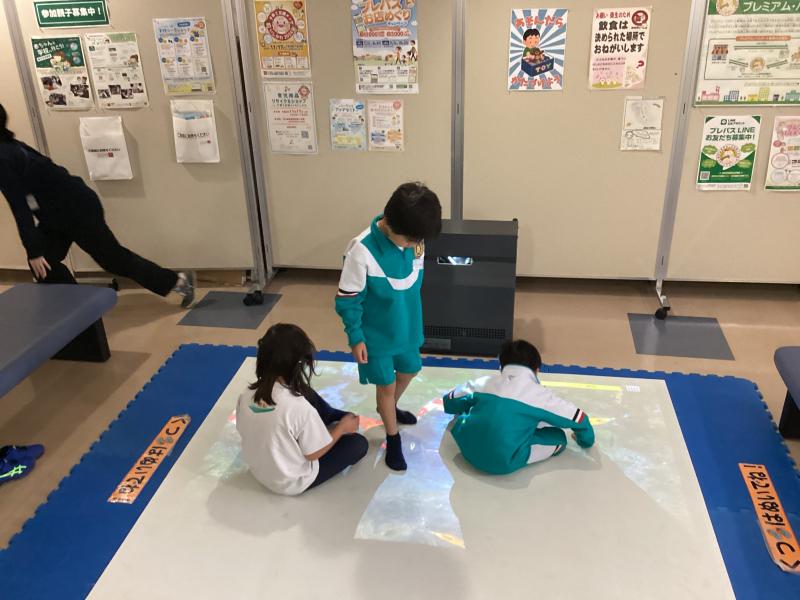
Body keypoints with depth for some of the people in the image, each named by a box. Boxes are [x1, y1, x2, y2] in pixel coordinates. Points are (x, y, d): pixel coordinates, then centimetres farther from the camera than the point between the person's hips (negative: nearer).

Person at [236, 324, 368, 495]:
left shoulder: (246, 396, -17)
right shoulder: (299, 407, -33)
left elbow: (246, 433, 2)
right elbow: (314, 454, -19)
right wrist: (342, 428, -2)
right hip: (293, 483, -5)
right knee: (359, 443, 10)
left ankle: (337, 418, 34)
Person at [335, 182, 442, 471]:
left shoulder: (413, 238, -14)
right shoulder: (362, 250, -32)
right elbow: (348, 299, -20)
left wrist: (413, 318, 15)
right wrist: (355, 337, -15)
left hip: (407, 327, 6)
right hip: (377, 333, -6)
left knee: (410, 369, 25)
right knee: (386, 384, 9)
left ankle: (390, 408, 56)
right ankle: (393, 438, 33)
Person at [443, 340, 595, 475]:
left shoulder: (484, 382, 15)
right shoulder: (539, 393, 6)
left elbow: (449, 402, 29)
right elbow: (578, 418, 13)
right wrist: (585, 440, 34)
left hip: (467, 450, 5)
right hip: (504, 462, -5)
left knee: (461, 414, 35)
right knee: (559, 438, 12)